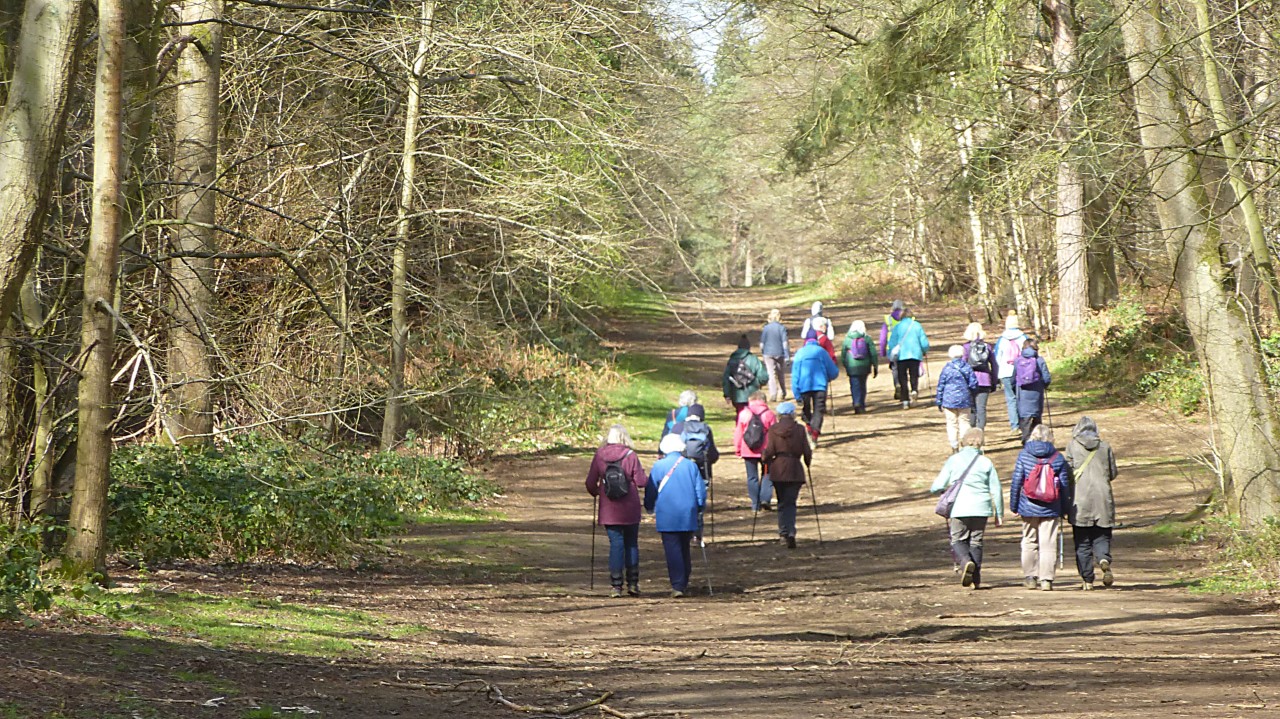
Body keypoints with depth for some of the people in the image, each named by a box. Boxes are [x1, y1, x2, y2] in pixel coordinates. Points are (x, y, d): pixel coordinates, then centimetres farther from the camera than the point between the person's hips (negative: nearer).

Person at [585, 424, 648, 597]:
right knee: (631, 544, 13)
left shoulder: (599, 455, -3)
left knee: (616, 544, 3)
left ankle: (616, 585, -2)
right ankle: (633, 583, 13)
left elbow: (590, 483, 1)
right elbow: (641, 482, -7)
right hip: (630, 510, -1)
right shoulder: (630, 455, -7)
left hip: (608, 510, 1)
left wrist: (595, 493, 22)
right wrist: (643, 473, 15)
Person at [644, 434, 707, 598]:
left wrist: (650, 509, 18)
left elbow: (650, 492, 1)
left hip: (667, 516, -3)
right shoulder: (691, 465, 4)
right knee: (684, 548, 16)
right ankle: (684, 583, 21)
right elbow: (701, 491, 4)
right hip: (688, 515, 3)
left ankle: (677, 586, -10)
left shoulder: (659, 466, -3)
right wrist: (699, 510, 17)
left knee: (672, 550, -3)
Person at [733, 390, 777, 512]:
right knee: (767, 474, 14)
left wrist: (737, 450, 11)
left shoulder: (743, 414, -1)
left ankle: (755, 505, 8)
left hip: (748, 451, 1)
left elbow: (738, 433, 2)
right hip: (765, 451, -1)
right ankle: (765, 498, -4)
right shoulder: (769, 414, -3)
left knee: (752, 477, 7)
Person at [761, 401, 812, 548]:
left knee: (782, 502, 14)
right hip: (795, 470, -1)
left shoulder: (773, 430, -2)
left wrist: (764, 458, 17)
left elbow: (769, 451, -4)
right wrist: (808, 462, 19)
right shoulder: (799, 430, -2)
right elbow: (807, 451, 0)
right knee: (790, 502, 2)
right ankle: (790, 533, -15)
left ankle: (784, 532, 9)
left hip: (778, 470, 1)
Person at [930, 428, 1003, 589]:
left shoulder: (953, 460, -1)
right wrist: (999, 513, 11)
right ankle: (976, 579, 9)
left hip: (959, 508, -2)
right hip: (981, 509, 2)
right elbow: (996, 489, 3)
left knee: (958, 540, 10)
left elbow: (939, 486, -2)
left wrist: (933, 489, 23)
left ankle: (966, 561, -21)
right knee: (976, 542, 12)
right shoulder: (986, 462, 3)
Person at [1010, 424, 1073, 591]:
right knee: (1048, 544, 2)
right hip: (1051, 509, 0)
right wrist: (1064, 509, 11)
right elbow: (1065, 486, 2)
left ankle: (1030, 577, 16)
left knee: (1029, 542, 13)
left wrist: (1014, 506, 6)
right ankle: (1046, 579, -2)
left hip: (1028, 508, 0)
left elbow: (1016, 482, -3)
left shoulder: (1024, 455, -3)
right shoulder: (1058, 458, -1)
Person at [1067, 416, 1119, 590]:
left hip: (1080, 500, -1)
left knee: (1082, 542, 5)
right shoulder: (1105, 447, 6)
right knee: (1102, 536, 10)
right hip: (1102, 498, 2)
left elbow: (1068, 472, -2)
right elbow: (1113, 473, 9)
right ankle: (1104, 559, -22)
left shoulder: (1073, 446, 0)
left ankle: (1087, 579, 2)